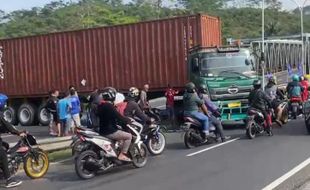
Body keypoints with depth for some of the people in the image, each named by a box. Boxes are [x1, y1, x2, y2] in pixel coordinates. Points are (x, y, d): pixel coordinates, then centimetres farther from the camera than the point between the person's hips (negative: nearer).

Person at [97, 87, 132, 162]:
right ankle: (122, 155, -9)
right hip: (109, 131, -10)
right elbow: (119, 117, -20)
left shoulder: (100, 105, 10)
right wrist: (129, 120, -4)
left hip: (102, 130, 10)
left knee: (121, 132, 33)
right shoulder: (109, 106, -20)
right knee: (129, 136, -7)